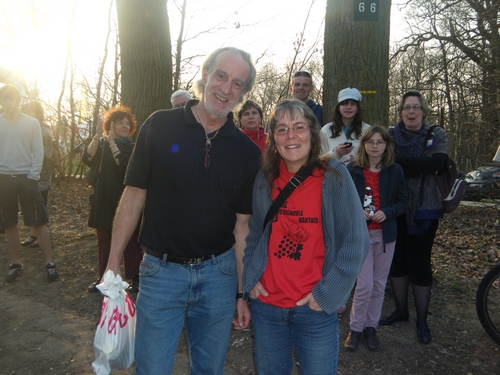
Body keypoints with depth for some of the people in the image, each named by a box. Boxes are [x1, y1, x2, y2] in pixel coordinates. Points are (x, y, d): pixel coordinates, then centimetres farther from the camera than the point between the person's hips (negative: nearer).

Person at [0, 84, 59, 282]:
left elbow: (38, 152, -2)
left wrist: (33, 177, -10)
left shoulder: (32, 123, -1)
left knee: (39, 222, 0)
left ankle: (50, 263, 7)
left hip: (26, 177, -2)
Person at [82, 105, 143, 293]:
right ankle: (103, 277, 25)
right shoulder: (101, 144, 8)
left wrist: (111, 141, -20)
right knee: (104, 241, 12)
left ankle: (135, 278, 12)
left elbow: (125, 165, -20)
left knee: (130, 242, 2)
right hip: (104, 201, 3)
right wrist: (98, 135, -20)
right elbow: (88, 159, -12)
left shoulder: (132, 147, 0)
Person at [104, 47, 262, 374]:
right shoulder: (160, 126, -5)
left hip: (219, 273, 2)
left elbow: (242, 225, 3)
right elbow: (135, 194, -1)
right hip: (162, 271, -2)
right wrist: (113, 261, -3)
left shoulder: (247, 151, 1)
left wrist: (242, 292, 3)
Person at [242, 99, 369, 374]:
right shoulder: (263, 179, 0)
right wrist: (250, 279, 1)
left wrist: (327, 293, -12)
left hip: (316, 310, -3)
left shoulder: (333, 176, -9)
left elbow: (355, 241, -10)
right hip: (265, 305, 3)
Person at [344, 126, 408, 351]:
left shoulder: (395, 171, 1)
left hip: (386, 233, 3)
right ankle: (355, 328, 15)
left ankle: (371, 326, 28)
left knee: (379, 284, 11)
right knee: (364, 285, -5)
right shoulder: (352, 171, -4)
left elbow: (403, 202, 3)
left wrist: (387, 212, -15)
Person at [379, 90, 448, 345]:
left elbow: (437, 162, -18)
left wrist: (400, 161, -18)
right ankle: (401, 310, 31)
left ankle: (422, 321, 18)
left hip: (424, 209, -2)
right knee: (397, 259, 11)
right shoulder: (391, 134, 4)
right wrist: (418, 166, -17)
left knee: (420, 263, 2)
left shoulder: (437, 135, 1)